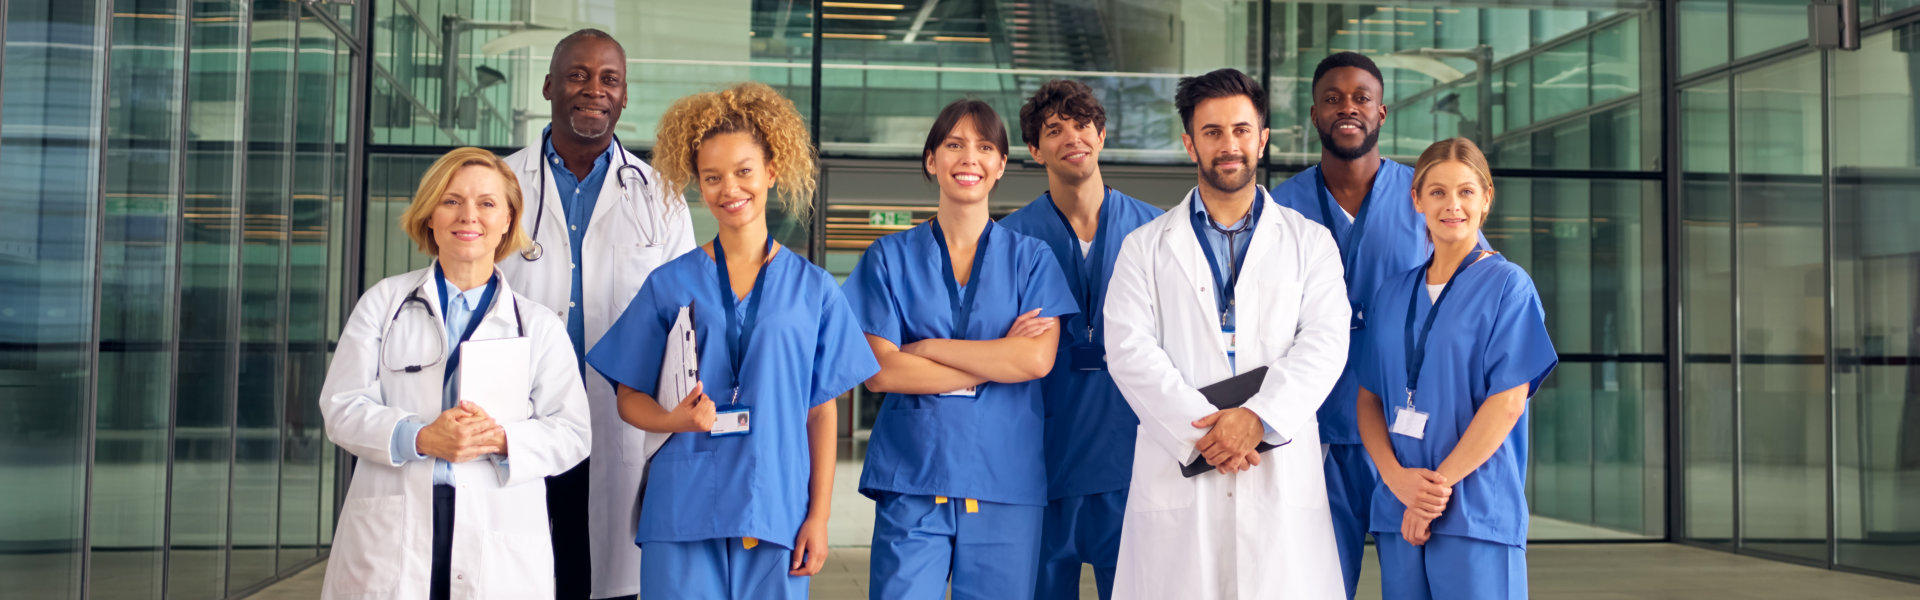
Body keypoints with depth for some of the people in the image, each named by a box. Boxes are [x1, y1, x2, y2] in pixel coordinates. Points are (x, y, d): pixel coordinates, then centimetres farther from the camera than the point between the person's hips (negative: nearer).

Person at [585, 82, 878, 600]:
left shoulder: (814, 289, 6)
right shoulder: (670, 285, 5)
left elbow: (822, 411, 6)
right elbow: (629, 398, 7)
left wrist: (819, 516, 1)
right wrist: (674, 419, -14)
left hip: (777, 514, 0)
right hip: (683, 514, 0)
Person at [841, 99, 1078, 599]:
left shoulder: (1030, 258, 8)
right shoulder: (891, 257, 7)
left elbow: (1038, 360, -7)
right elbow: (881, 371, -4)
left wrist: (928, 348, -8)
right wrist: (999, 359, -6)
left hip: (1005, 479, 1)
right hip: (911, 479, 0)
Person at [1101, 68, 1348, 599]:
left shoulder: (1310, 243, 14)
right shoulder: (1145, 247, 12)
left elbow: (1325, 343, 1)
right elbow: (1129, 351, 0)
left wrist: (1259, 417, -14)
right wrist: (1200, 430, -13)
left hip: (1283, 480, 0)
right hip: (1178, 478, 0)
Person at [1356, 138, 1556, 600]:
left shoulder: (1508, 286, -1)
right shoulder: (1391, 295, 11)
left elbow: (1507, 404, -9)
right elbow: (1368, 399, 8)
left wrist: (1439, 485, -11)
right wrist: (1396, 477, -8)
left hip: (1476, 513, -4)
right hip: (1398, 515, 4)